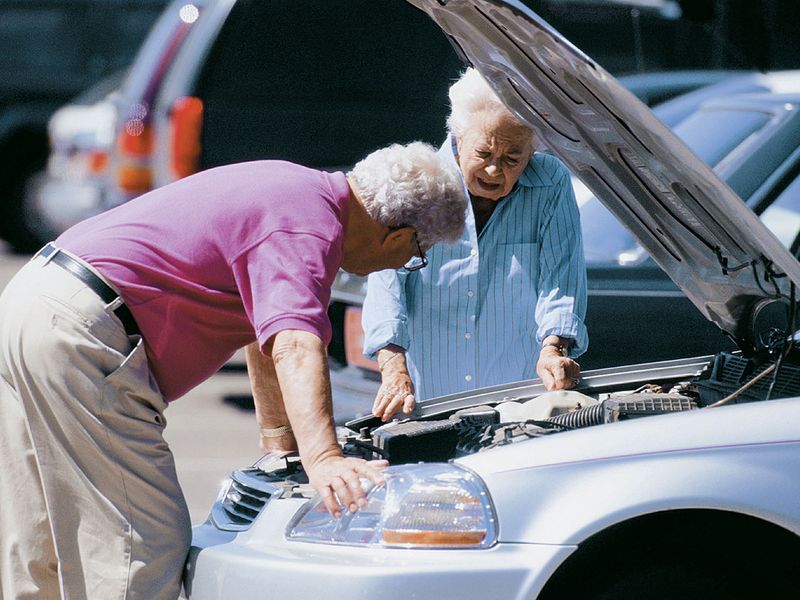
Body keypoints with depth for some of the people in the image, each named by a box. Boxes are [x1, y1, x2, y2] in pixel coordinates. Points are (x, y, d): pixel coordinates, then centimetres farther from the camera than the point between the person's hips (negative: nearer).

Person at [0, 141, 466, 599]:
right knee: (147, 545, -11)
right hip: (82, 332, -11)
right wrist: (323, 459, -42)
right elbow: (295, 347, -31)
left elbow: (268, 329, 29)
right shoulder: (307, 230, -14)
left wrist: (279, 445, 32)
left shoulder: (299, 190, 18)